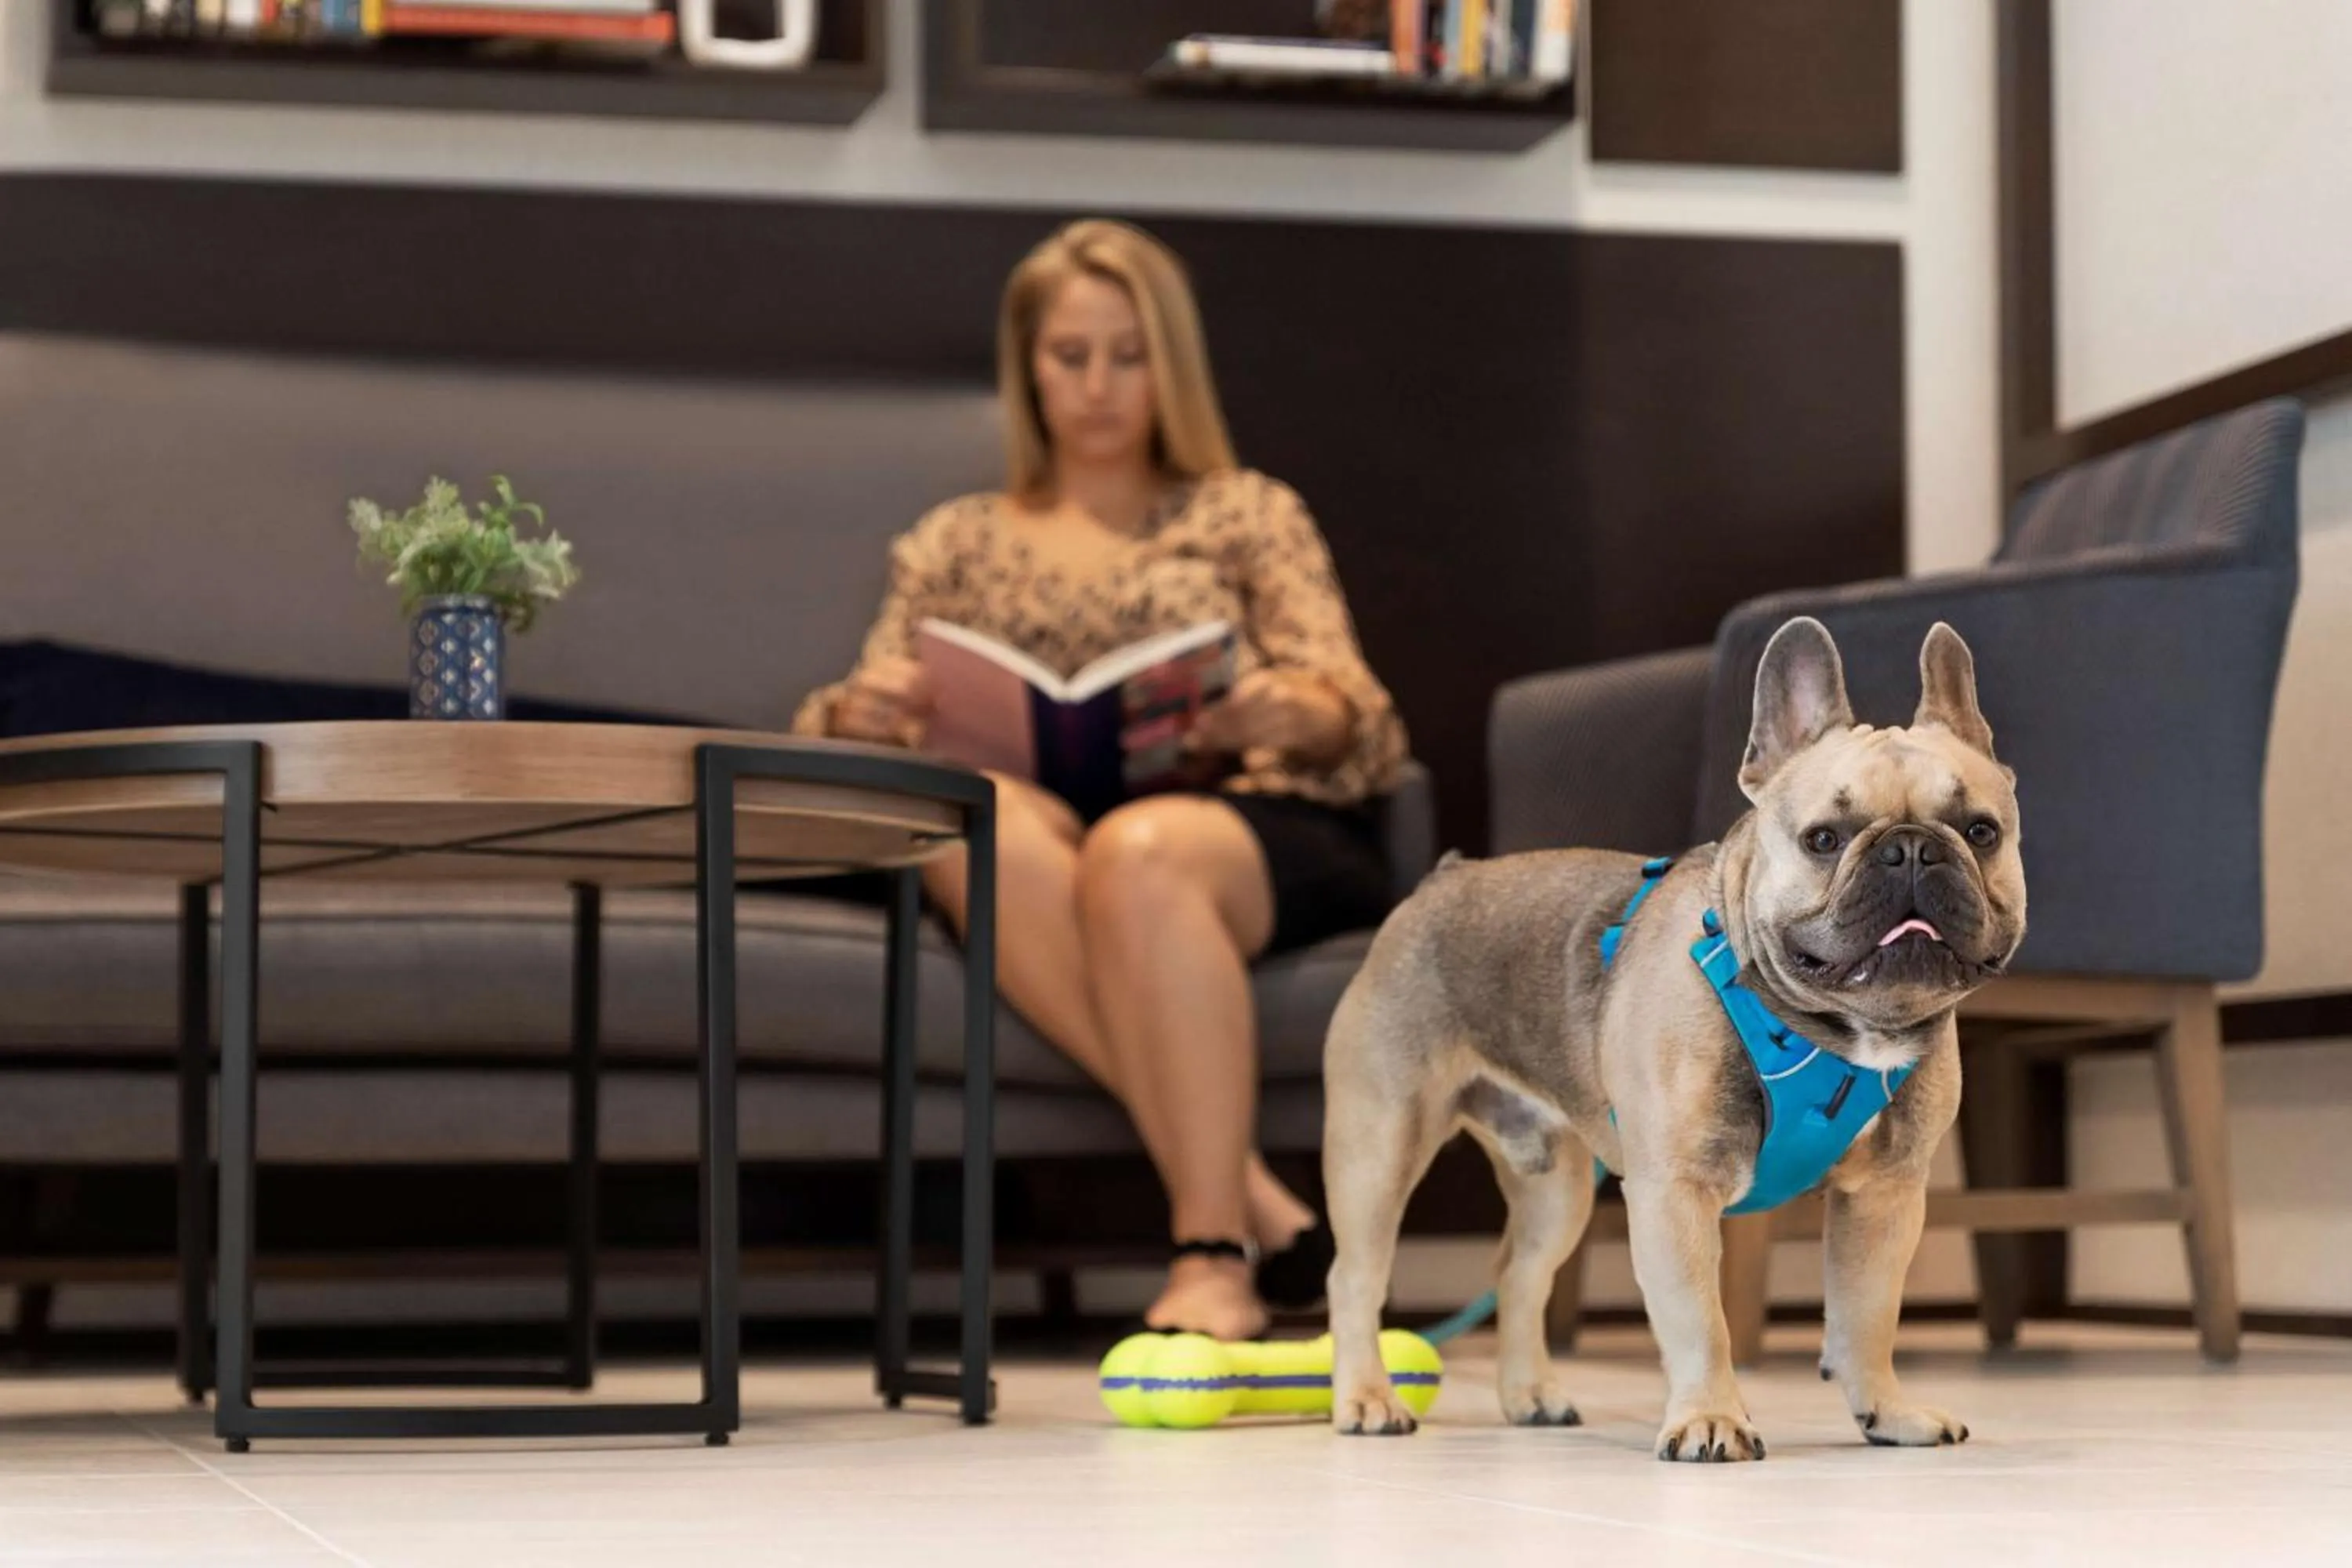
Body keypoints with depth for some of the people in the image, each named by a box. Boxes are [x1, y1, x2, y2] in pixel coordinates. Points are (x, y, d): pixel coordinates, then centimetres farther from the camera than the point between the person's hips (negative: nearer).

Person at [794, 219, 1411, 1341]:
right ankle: (1253, 1197, -42)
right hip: (1048, 828, 1)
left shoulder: (1249, 515, 21)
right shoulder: (959, 543, 26)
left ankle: (1214, 1258, -43)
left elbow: (1359, 722, 7)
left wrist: (1292, 715, -19)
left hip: (1252, 825, -1)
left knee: (1137, 853, -38)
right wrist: (855, 717, -10)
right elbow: (852, 728, 16)